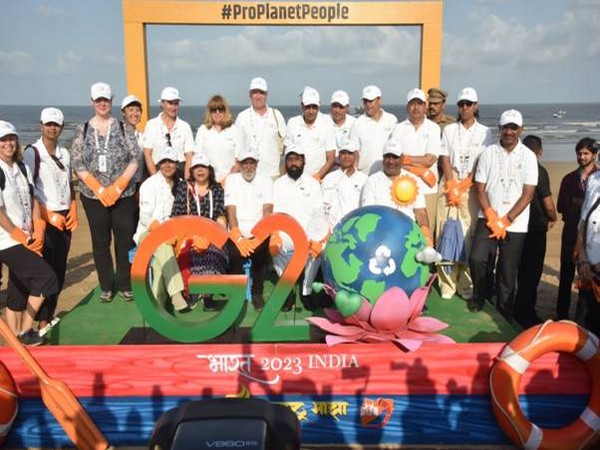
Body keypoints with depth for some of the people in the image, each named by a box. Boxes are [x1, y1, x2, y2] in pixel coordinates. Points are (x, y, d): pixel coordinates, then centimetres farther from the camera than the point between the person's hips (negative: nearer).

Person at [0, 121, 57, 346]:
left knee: (18, 293, 12)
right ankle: (25, 332, 2)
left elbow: (32, 200, 11)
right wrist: (21, 237, -12)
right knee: (46, 277, -12)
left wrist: (38, 232, 1)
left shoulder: (22, 168, 10)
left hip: (27, 240, 7)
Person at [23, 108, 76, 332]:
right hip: (44, 219, -6)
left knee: (60, 270, 9)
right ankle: (42, 319, 5)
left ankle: (49, 313, 22)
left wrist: (73, 211, 4)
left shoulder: (64, 153, 12)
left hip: (65, 217, 6)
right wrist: (49, 215, -15)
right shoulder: (32, 152, -6)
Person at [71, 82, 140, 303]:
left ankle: (125, 284, 16)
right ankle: (106, 286, 20)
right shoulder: (82, 130, 5)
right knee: (100, 241, 7)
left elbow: (134, 159, -2)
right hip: (93, 196, 1)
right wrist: (100, 189, -10)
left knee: (125, 239, 2)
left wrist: (117, 187, -11)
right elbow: (77, 164, 0)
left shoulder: (124, 128, 4)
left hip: (124, 195, -1)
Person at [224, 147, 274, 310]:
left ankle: (257, 293, -9)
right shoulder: (232, 179, 9)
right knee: (235, 253, -29)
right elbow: (231, 210, -2)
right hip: (238, 233, 0)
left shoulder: (266, 180, 10)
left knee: (261, 252, -29)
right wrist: (238, 237, -14)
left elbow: (268, 209, -2)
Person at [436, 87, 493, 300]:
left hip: (472, 188, -1)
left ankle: (467, 284, 2)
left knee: (469, 235, -5)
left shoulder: (484, 132, 7)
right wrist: (452, 186, -7)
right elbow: (444, 159, 5)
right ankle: (447, 283, 2)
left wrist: (462, 186, -9)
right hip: (449, 185, 1)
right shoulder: (449, 130, 12)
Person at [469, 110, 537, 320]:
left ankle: (504, 310, 23)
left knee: (508, 270, 3)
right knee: (477, 258, -11)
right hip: (488, 218, 1)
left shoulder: (528, 156, 0)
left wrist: (505, 220, -10)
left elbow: (528, 194, -4)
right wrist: (492, 217, -9)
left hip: (515, 224, -1)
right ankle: (480, 295, 17)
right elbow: (480, 189, 2)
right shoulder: (488, 153, 3)